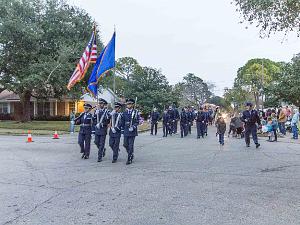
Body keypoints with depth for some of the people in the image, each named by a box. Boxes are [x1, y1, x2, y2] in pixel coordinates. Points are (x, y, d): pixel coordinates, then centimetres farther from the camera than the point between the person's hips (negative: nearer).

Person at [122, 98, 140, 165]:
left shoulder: (135, 112, -3)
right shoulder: (125, 113, 9)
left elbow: (137, 122, -5)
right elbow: (123, 122, 15)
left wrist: (133, 127, -17)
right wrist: (124, 128, 12)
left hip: (132, 132, -4)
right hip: (126, 132, 4)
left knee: (131, 145, -3)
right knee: (125, 144, 7)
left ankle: (129, 159, 7)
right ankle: (131, 154, 30)